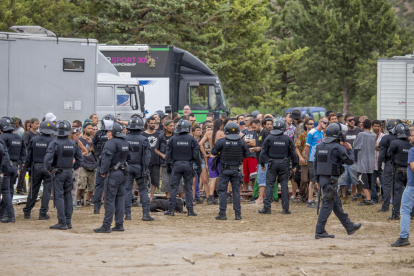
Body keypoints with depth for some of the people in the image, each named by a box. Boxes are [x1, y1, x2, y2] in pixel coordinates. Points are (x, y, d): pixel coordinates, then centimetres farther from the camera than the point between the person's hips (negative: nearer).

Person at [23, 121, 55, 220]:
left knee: (33, 190, 11)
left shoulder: (34, 140, 1)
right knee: (47, 190, 4)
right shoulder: (53, 141, -7)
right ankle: (43, 213, 2)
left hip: (36, 167, 3)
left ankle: (27, 212, 17)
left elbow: (29, 155, 4)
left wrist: (28, 167, 12)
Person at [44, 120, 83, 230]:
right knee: (68, 196, 13)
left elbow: (48, 158, -21)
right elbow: (80, 158, 11)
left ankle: (62, 222, -8)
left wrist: (48, 169, -5)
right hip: (69, 172, 5)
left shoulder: (55, 143, -14)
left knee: (59, 197, -3)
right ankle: (68, 221, 14)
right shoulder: (73, 144, 3)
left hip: (58, 172, -5)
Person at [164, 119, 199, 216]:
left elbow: (168, 154, 3)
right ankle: (190, 210, 3)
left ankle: (171, 209, 1)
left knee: (174, 187, 3)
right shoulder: (192, 139, -2)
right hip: (188, 165, 0)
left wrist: (168, 165, 12)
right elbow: (195, 154, -1)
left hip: (176, 165, 0)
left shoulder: (173, 139, -1)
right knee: (189, 188, 4)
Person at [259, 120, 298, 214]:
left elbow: (263, 152, -1)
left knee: (269, 185, 1)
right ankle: (285, 208, 5)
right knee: (284, 184, 6)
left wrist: (262, 164, 9)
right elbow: (293, 153, 4)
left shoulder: (269, 138, -4)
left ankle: (267, 207, -3)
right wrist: (294, 165, 14)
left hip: (272, 164, -1)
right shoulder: (288, 139, -1)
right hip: (284, 164, 1)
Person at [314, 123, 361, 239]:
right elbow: (350, 161, -7)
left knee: (337, 204, 16)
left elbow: (315, 163, 14)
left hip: (322, 178, 8)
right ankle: (319, 231, -4)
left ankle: (349, 227, 27)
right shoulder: (337, 148, -14)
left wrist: (318, 180, 21)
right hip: (331, 180, -8)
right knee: (327, 204, -4)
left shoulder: (320, 147, 9)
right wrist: (350, 150, 11)